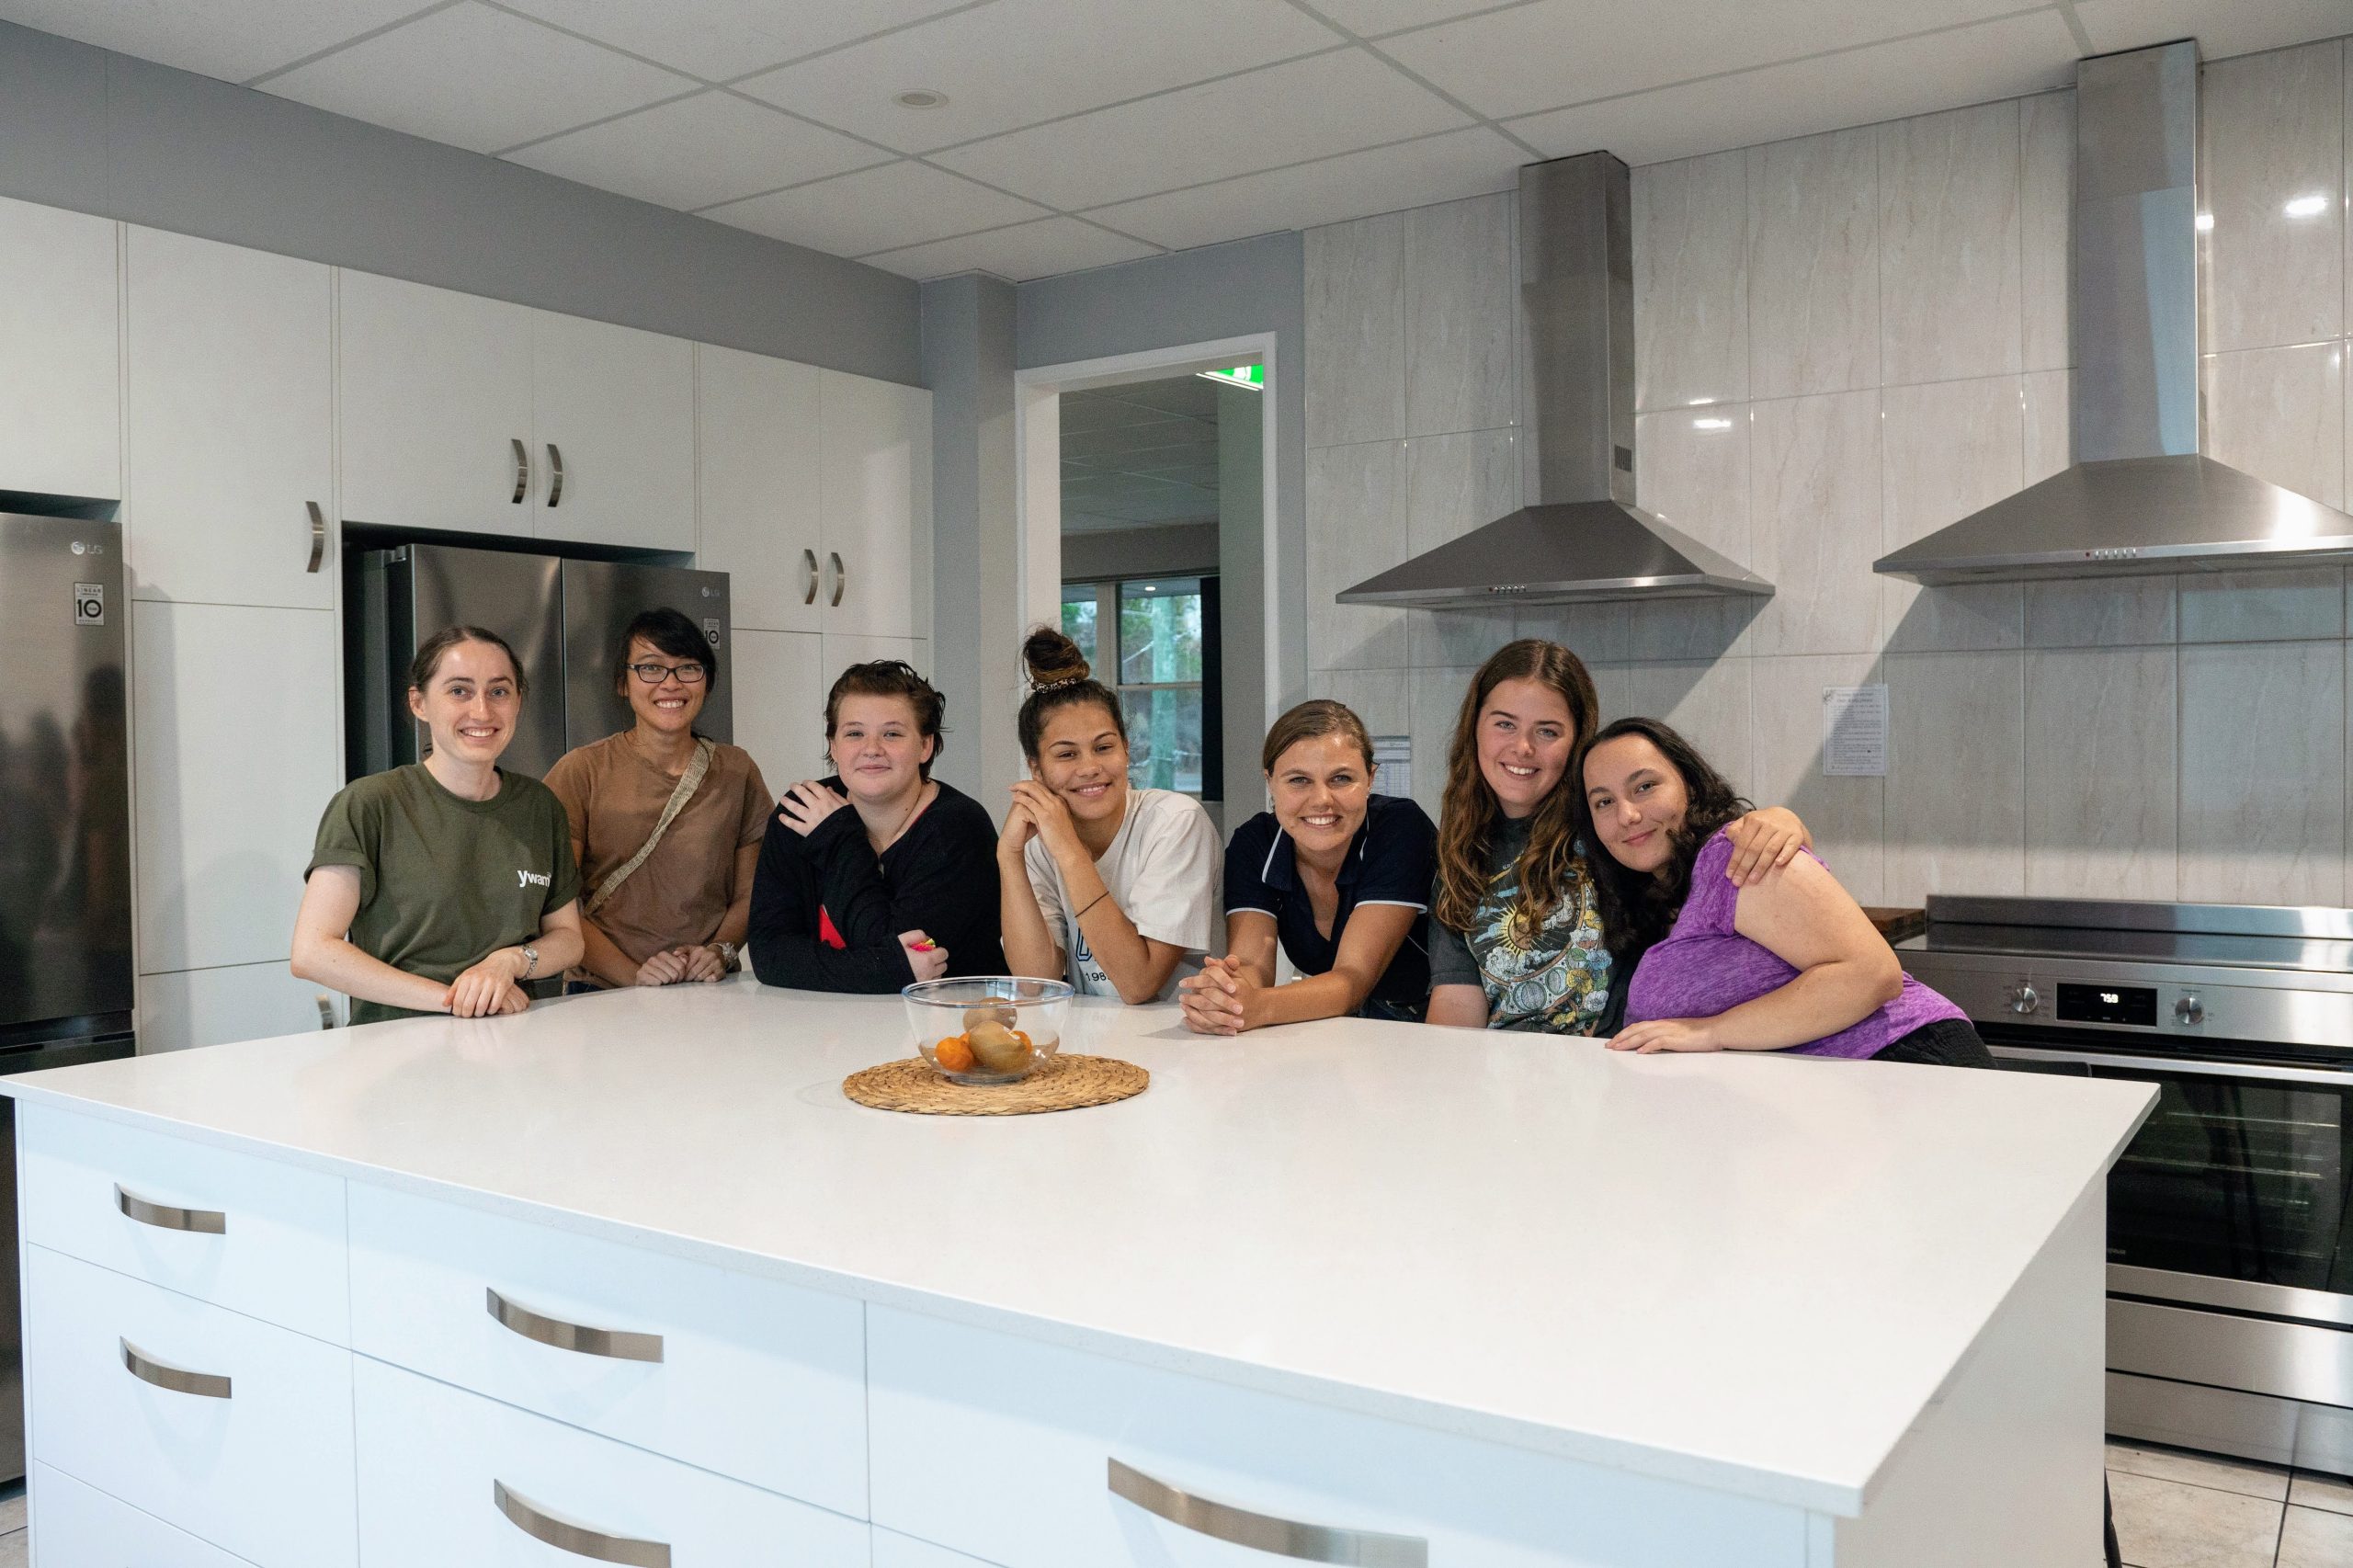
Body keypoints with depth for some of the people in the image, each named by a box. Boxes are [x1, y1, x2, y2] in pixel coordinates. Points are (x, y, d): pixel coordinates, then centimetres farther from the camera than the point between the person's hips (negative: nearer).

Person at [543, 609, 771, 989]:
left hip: (709, 994, 2)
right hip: (605, 995, -2)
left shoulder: (737, 771, 11)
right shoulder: (581, 771, 2)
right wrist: (632, 974, -12)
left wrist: (720, 952, -4)